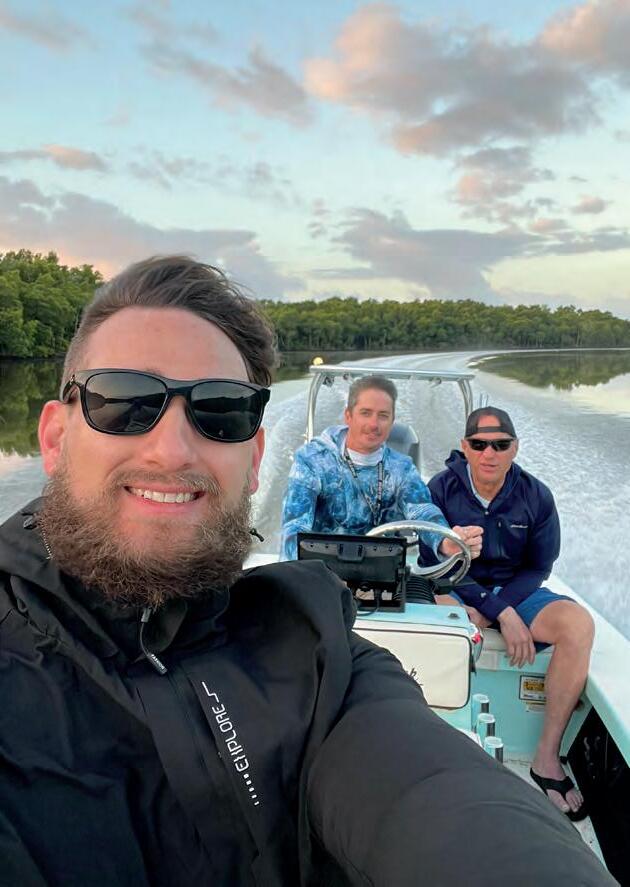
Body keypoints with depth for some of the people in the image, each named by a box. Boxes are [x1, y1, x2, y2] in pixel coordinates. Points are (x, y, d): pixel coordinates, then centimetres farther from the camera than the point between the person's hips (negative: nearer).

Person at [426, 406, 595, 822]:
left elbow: (538, 567, 1)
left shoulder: (536, 496, -4)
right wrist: (503, 615, -21)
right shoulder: (442, 489, -11)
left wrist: (497, 606, -16)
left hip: (517, 590, 3)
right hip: (456, 590, -2)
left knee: (578, 623, -24)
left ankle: (548, 756, -17)